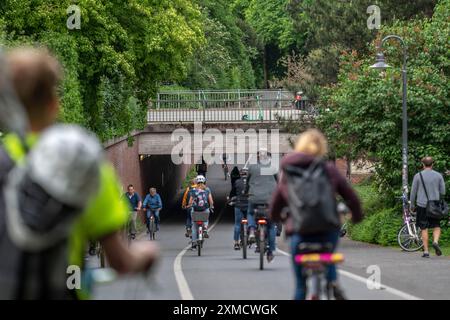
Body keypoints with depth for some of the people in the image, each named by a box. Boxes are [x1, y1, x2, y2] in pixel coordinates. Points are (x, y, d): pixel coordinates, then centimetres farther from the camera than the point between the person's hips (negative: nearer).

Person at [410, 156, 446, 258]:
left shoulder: (418, 176, -2)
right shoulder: (438, 176, 2)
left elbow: (413, 192, 1)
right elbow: (443, 192, 4)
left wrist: (412, 205, 12)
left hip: (422, 205, -1)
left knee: (424, 229, 4)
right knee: (437, 226, 11)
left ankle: (426, 251, 3)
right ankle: (435, 241, -16)